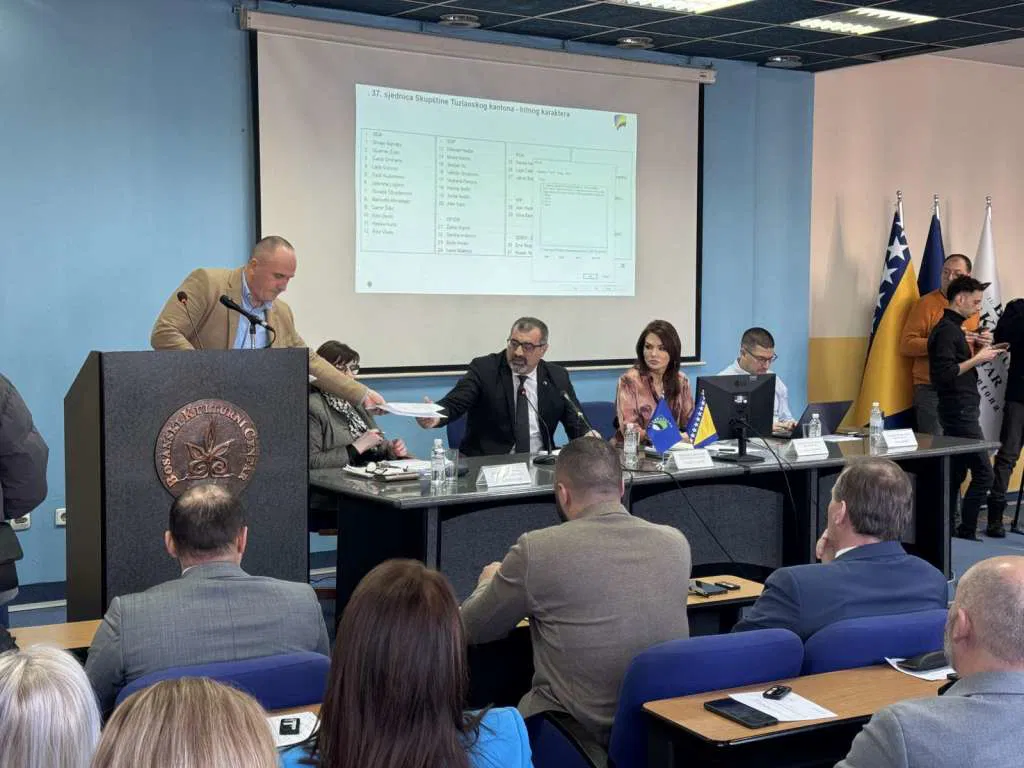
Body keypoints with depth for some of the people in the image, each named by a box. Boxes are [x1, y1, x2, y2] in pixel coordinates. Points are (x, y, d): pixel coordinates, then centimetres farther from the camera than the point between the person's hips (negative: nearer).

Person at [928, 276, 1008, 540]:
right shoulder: (946, 330, -14)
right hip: (959, 411, -10)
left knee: (956, 473, 12)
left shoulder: (953, 328, 17)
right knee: (983, 474, -9)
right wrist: (977, 359, -16)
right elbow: (944, 375, -22)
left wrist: (982, 354, 10)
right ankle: (966, 532, -5)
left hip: (959, 411, 10)